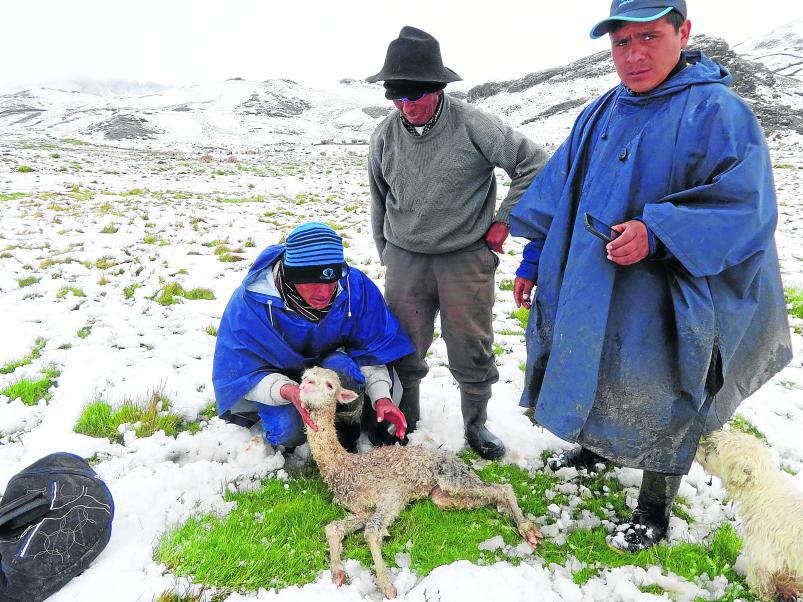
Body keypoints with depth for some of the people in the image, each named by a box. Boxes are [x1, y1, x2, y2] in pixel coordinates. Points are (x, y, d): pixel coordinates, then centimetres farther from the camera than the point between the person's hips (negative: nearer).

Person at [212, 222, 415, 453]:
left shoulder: (355, 286, -24)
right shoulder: (250, 302, -31)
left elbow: (372, 348, -12)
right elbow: (240, 374, -25)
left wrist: (381, 396, -29)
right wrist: (287, 390, -45)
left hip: (330, 363, 2)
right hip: (272, 374, -1)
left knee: (342, 367, -34)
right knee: (289, 428, -30)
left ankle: (346, 440, -8)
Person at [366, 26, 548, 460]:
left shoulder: (473, 125, -11)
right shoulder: (385, 135, 1)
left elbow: (534, 164, -6)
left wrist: (503, 220, -6)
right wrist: (386, 255, 19)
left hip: (467, 258, -3)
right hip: (404, 260, 3)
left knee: (472, 350, 7)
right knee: (403, 349, 10)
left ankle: (476, 424, 29)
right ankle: (404, 422, 30)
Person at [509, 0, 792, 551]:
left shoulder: (718, 113, -14)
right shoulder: (599, 114, 7)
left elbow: (745, 209, -20)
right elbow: (556, 195, 12)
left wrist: (658, 233, -32)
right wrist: (534, 262, 13)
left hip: (663, 303, -6)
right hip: (591, 290, 6)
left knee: (658, 405, 8)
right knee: (595, 382, 22)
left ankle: (654, 512, 30)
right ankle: (597, 450, 50)